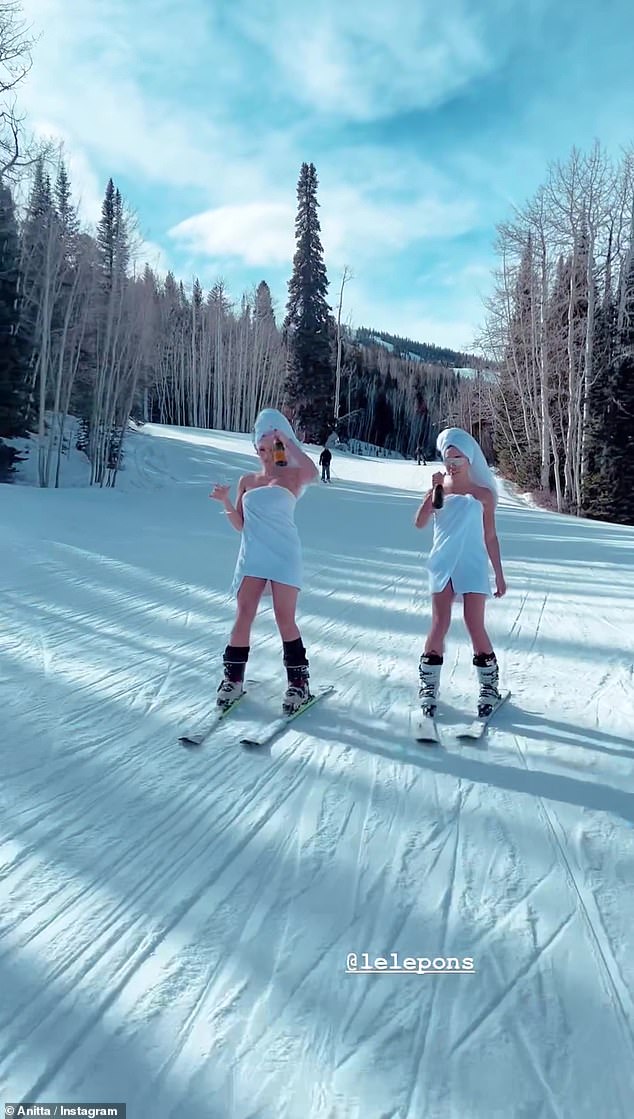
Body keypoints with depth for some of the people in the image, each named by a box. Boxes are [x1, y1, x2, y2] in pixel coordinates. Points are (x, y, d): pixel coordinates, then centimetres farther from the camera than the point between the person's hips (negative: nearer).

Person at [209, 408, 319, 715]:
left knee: (285, 618, -5)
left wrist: (287, 440, -13)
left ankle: (298, 681, 6)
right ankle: (233, 677, 11)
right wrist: (225, 502, -6)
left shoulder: (292, 476, 3)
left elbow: (313, 473, -22)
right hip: (251, 557, 3)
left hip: (284, 557, -3)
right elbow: (240, 524, 13)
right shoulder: (247, 481, 14)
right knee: (244, 616, -1)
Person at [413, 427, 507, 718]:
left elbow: (490, 536, 7)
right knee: (440, 625, -4)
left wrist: (499, 574, 7)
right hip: (443, 565, 1)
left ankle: (489, 685, 13)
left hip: (473, 565, -1)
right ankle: (428, 686, 8)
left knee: (475, 626, -5)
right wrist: (434, 490, -13)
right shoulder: (439, 488, 6)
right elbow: (420, 522, -6)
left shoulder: (483, 494, 4)